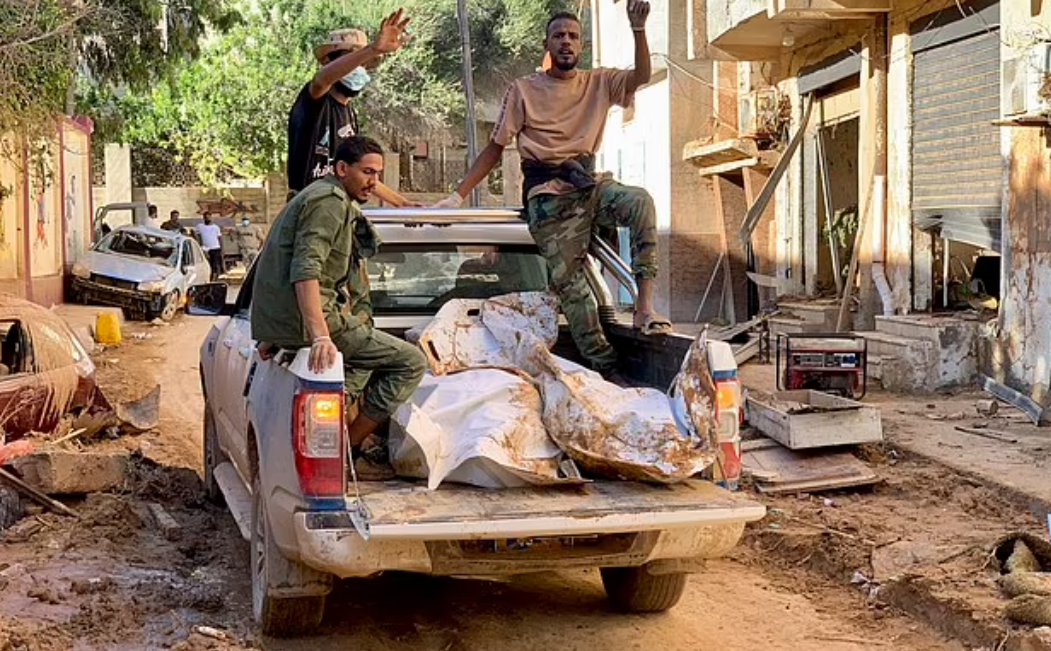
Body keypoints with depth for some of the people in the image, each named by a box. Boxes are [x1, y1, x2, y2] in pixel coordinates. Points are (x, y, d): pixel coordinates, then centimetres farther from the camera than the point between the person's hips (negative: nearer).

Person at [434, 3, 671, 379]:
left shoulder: (599, 83, 12)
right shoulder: (524, 90, 7)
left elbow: (641, 77, -5)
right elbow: (496, 147, 8)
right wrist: (458, 195, 2)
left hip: (587, 186, 2)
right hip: (547, 196, -2)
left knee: (640, 202, -30)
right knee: (569, 282, -11)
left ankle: (644, 305, -31)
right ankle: (604, 369, -7)